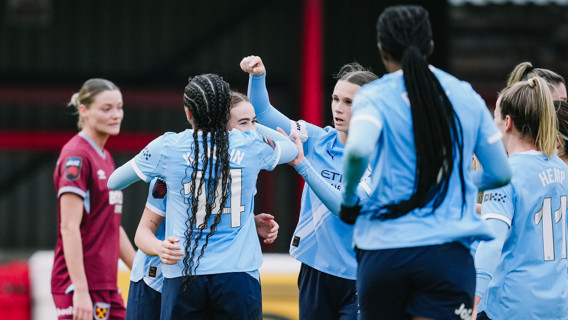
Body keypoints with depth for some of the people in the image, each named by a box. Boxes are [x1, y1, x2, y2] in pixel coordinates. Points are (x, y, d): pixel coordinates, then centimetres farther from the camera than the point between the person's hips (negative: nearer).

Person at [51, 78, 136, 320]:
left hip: (106, 286, 9)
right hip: (81, 285, -9)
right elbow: (69, 228, -18)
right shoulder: (76, 156, -12)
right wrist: (80, 289, -24)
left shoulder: (104, 157, 16)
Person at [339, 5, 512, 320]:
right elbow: (501, 174, 16)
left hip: (383, 250, -1)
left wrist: (348, 197, -2)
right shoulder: (466, 96, 10)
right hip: (448, 254, 1)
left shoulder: (374, 96, 0)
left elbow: (357, 150, -21)